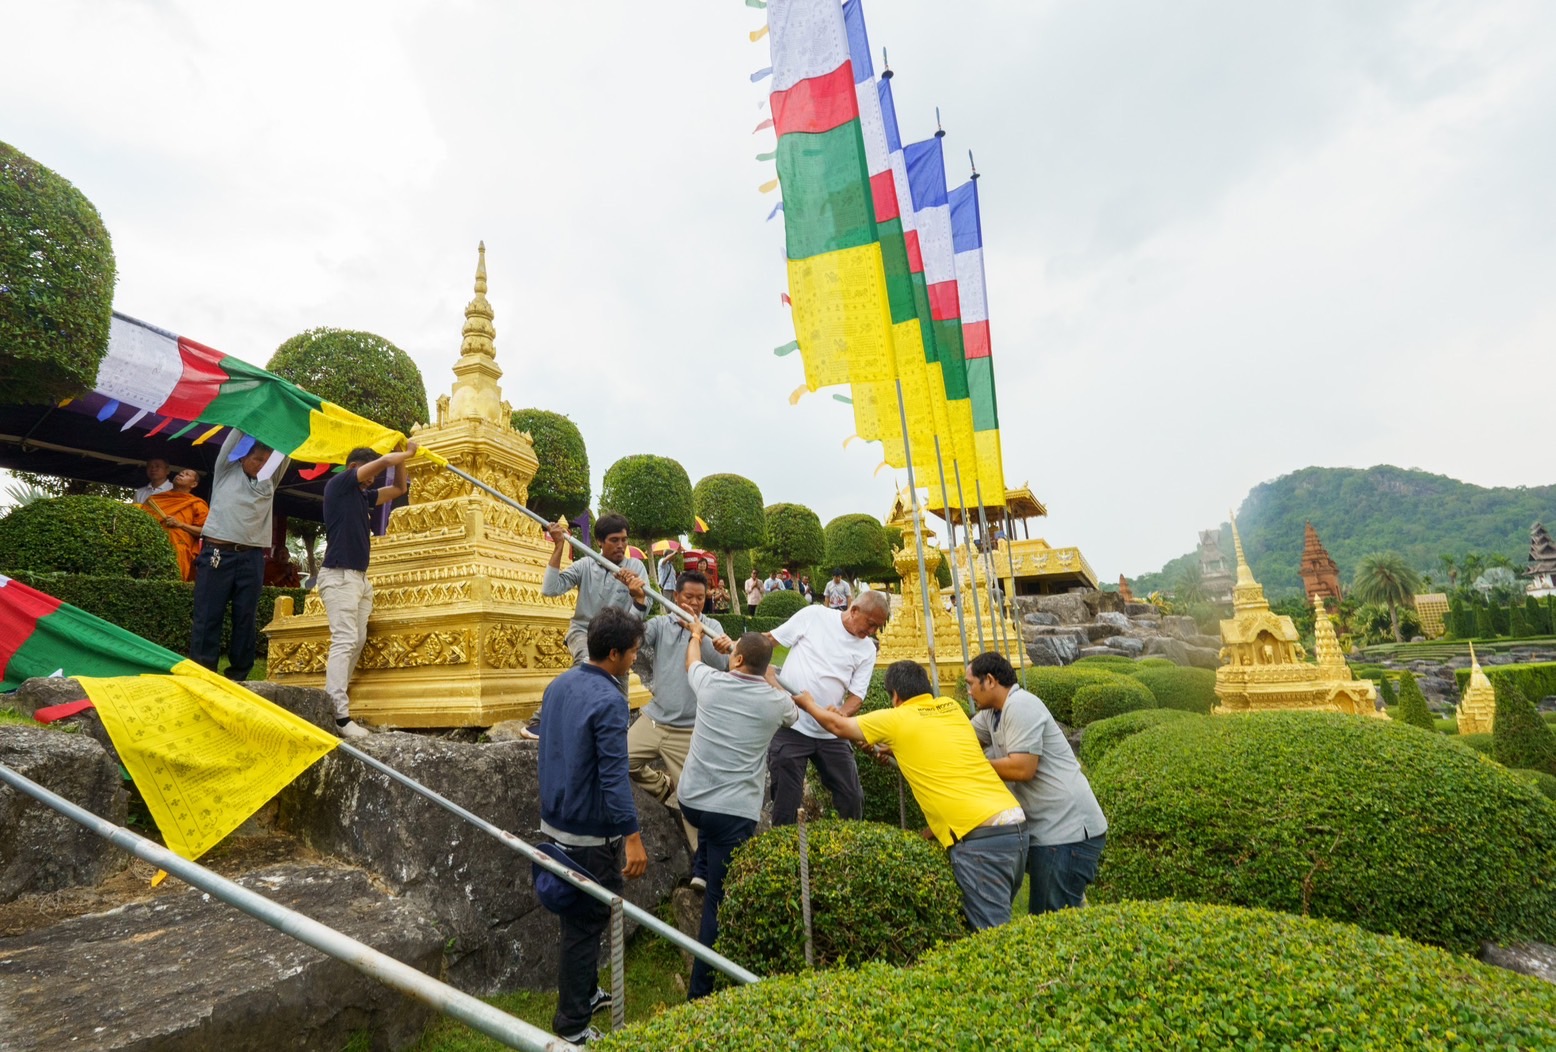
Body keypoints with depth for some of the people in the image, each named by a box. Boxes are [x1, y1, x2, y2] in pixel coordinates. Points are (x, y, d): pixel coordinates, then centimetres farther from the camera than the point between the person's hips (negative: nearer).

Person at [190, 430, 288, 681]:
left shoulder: (270, 481, 16)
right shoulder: (226, 470, 10)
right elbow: (238, 432, 5)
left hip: (252, 557, 2)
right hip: (218, 553, -2)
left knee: (246, 619, 4)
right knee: (208, 617, -2)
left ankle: (239, 676, 10)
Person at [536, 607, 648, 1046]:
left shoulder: (558, 685, 3)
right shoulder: (608, 701, -25)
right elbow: (614, 776, -28)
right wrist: (632, 837, -27)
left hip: (554, 823, 9)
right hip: (590, 834, -9)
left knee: (576, 917, 24)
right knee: (585, 925, 7)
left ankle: (586, 993, 42)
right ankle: (572, 1026, 22)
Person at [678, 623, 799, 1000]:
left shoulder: (711, 683, -2)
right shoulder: (776, 702, -4)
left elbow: (692, 659, 23)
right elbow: (793, 714, 23)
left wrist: (696, 635, 43)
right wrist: (765, 675, 30)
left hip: (692, 801, 2)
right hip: (734, 812, -2)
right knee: (719, 901, 3)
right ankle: (701, 989, 7)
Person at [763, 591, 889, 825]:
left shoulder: (867, 649, 4)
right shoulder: (814, 616, -6)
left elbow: (857, 695, 0)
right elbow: (770, 640, 0)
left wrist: (840, 714, -21)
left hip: (831, 733, 4)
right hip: (790, 727, -4)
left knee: (852, 797, 11)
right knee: (786, 800, 1)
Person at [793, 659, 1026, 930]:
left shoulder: (895, 719, 2)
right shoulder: (952, 708, 16)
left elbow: (838, 725, 18)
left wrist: (808, 703, 34)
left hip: (979, 837, -7)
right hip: (1015, 827, 7)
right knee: (998, 923, 17)